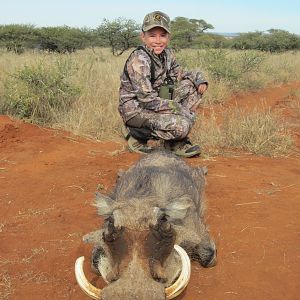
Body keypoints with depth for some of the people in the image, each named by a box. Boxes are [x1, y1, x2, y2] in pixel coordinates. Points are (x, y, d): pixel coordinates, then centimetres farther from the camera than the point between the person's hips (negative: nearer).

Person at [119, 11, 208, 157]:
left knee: (191, 86, 0)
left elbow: (177, 74, 19)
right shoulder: (139, 60, -22)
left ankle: (176, 142, -1)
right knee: (181, 126, -27)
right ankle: (136, 133, -2)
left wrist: (198, 78, -1)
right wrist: (178, 108, -22)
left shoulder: (167, 54, 2)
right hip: (135, 108, -9)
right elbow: (147, 100, -25)